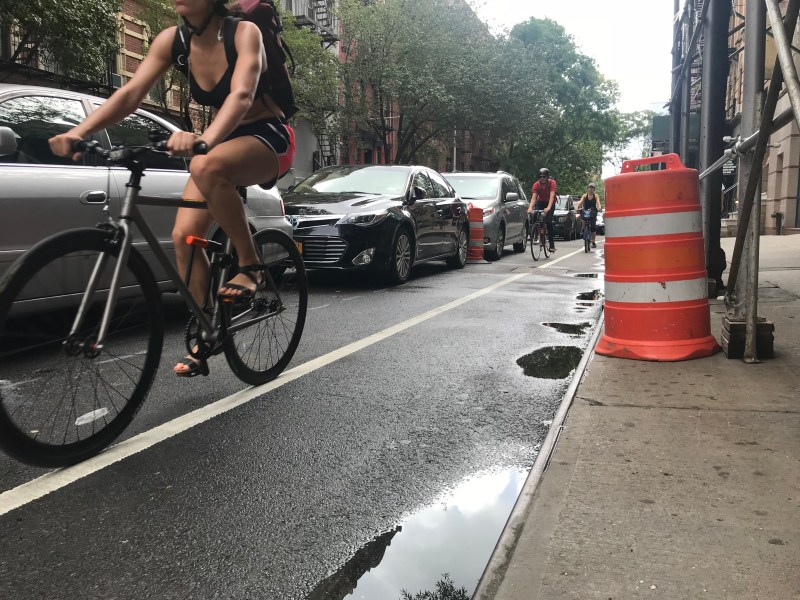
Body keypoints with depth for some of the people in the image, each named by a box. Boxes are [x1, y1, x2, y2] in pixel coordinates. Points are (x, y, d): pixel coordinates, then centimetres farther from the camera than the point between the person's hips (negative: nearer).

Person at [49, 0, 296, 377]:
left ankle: (249, 265, -20)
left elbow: (241, 95, -35)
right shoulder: (172, 41, -4)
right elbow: (131, 93, -14)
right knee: (184, 235, -10)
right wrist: (79, 131, -30)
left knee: (207, 168, -38)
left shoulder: (244, 32, -18)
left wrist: (204, 138, -54)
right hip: (223, 144, 6)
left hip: (269, 137, -5)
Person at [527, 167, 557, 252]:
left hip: (550, 203, -3)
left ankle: (552, 244, -14)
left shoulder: (552, 183, -25)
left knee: (548, 221, -20)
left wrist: (548, 208, -52)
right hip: (540, 202, 3)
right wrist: (530, 208, -46)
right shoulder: (536, 184, -19)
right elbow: (533, 197, -28)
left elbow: (552, 196, -36)